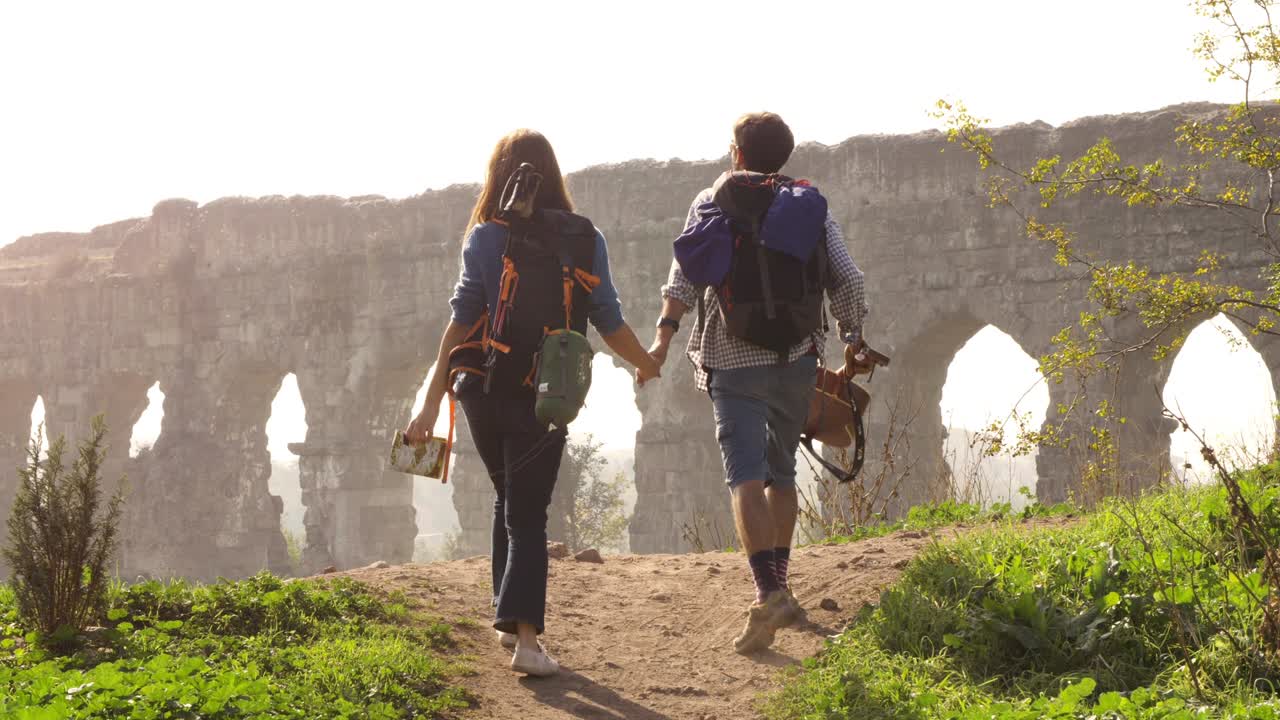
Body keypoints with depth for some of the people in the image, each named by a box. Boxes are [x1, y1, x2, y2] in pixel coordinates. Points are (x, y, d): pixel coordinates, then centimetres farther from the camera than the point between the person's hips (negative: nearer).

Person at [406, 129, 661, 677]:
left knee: (510, 501, 23)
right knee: (528, 514, 3)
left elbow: (462, 322, -9)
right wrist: (647, 364, 23)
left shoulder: (486, 238, -3)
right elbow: (609, 323, 2)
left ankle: (508, 617, 27)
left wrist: (432, 404, -8)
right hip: (546, 399, -1)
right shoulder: (586, 240, 0)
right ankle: (525, 635, -15)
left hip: (485, 394, 1)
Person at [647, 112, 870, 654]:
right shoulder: (811, 204, 10)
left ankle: (768, 593, -24)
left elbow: (686, 273, -8)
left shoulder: (712, 202, 5)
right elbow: (846, 278, 6)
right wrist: (853, 341, 17)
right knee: (781, 470, 17)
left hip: (733, 357, -3)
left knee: (746, 475, -9)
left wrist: (664, 335, -11)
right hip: (796, 355, 3)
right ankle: (778, 586, 21)